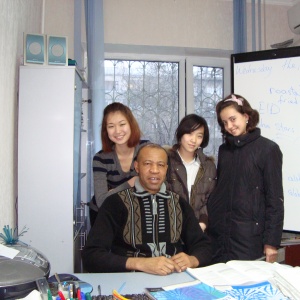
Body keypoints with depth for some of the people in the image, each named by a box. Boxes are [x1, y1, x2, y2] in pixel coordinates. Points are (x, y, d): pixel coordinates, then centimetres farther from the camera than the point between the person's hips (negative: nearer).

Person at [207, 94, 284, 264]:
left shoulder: (268, 149, -5)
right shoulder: (224, 149, 11)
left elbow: (275, 198, -7)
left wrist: (272, 241, -10)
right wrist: (207, 221, 9)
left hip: (249, 236, -4)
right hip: (218, 234, 5)